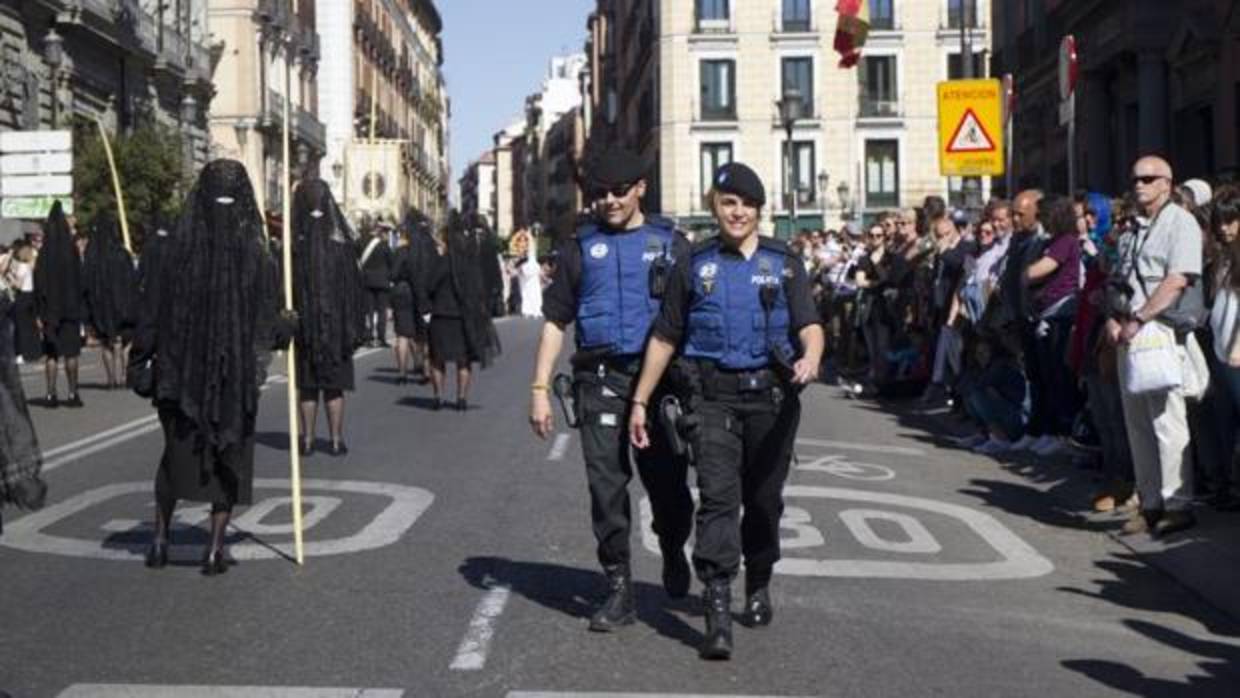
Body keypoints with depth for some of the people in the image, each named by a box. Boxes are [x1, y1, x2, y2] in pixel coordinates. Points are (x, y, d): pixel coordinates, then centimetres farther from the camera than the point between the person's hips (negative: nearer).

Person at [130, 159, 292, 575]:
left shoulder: (176, 249, -9)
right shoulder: (257, 257, -10)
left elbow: (152, 315, -6)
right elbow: (271, 325, -6)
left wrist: (139, 362, 4)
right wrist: (289, 325, 15)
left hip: (180, 374, 1)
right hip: (238, 378, -1)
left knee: (177, 451, 19)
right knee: (230, 459, 12)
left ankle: (160, 539, 21)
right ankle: (215, 549, 10)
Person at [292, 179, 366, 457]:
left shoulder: (294, 240, -5)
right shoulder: (341, 239, -5)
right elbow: (354, 285, -4)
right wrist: (356, 326, 1)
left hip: (304, 320, 0)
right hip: (336, 320, 0)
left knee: (307, 384, 8)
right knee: (334, 383, 6)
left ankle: (307, 439, 10)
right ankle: (336, 440, 7)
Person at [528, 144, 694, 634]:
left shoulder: (670, 243, 9)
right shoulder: (580, 248, 12)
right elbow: (555, 321, 12)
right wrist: (540, 388, 4)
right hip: (600, 379, 1)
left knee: (666, 481, 3)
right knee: (606, 484, -2)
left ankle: (673, 553, 34)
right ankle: (619, 588, 7)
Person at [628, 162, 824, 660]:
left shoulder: (784, 264, 8)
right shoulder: (694, 266, 9)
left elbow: (809, 325, -3)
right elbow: (664, 339, 11)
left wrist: (811, 356, -27)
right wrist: (640, 401, 6)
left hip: (772, 396, 1)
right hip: (712, 396, -1)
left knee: (764, 498, 11)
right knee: (718, 496, -13)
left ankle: (758, 587, 33)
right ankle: (718, 610, -17)